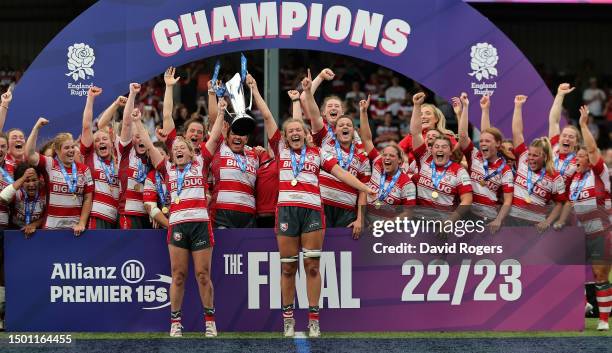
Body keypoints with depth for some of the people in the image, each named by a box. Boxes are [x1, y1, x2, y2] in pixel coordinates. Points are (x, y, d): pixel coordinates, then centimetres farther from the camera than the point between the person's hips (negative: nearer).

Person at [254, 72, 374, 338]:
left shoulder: (317, 154, 14)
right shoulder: (280, 149, 13)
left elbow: (341, 174, 10)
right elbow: (267, 117, 14)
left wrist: (367, 189, 2)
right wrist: (254, 89, 15)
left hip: (312, 211, 0)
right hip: (287, 210, 0)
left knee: (312, 266, -2)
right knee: (288, 267, 2)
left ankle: (313, 320, 0)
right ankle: (288, 319, 10)